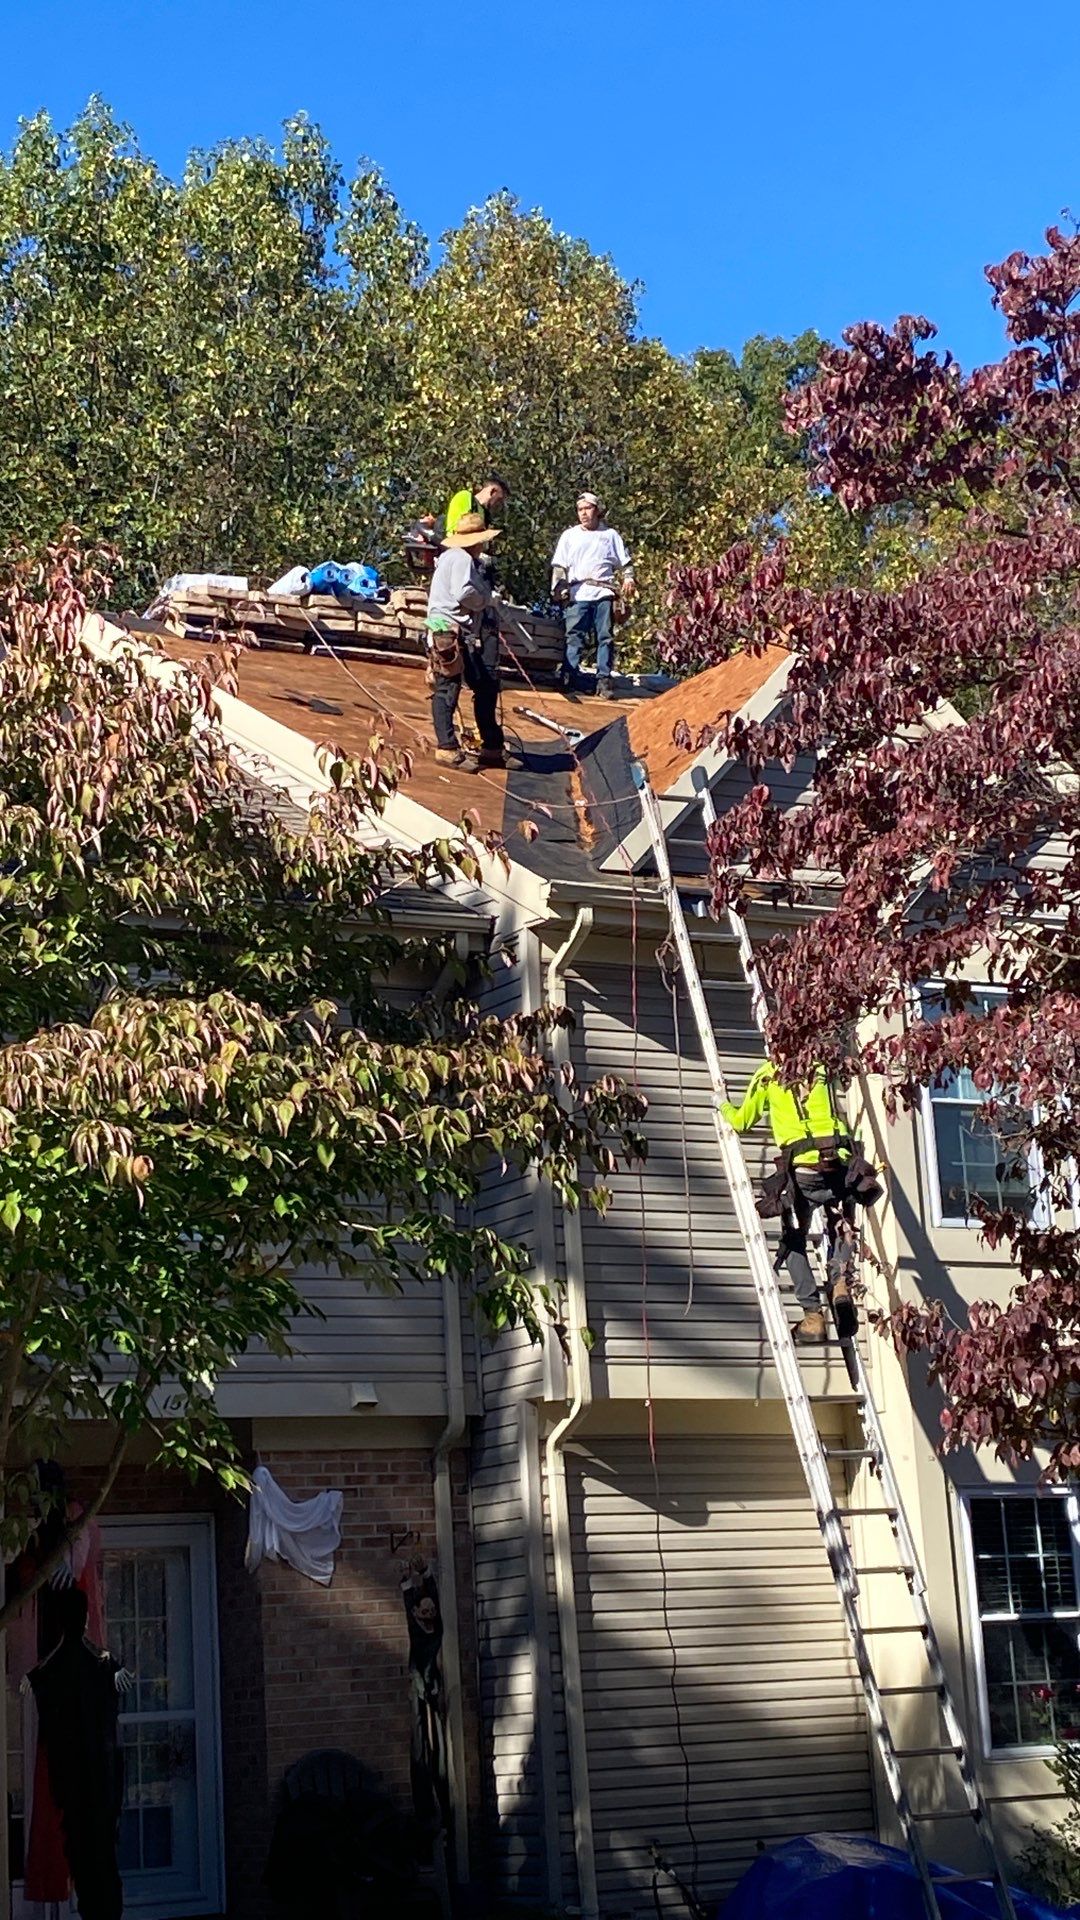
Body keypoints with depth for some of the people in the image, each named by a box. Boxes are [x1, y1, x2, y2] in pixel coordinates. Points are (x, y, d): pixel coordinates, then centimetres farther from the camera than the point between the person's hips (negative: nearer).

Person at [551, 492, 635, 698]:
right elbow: (559, 566, 11)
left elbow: (625, 562, 18)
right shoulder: (569, 535, 17)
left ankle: (604, 680, -2)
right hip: (577, 594, -1)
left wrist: (628, 578, 2)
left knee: (605, 637, -3)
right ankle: (569, 679, -9)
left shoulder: (610, 535, 18)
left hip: (603, 593, 1)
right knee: (575, 637, -7)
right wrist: (559, 588, -1)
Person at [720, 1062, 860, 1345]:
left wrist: (724, 1106, 44)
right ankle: (841, 1280, -7)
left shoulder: (768, 1075, 12)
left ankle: (813, 1315, 4)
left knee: (794, 1242, 16)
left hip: (803, 1167, -2)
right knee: (841, 1233, 23)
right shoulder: (821, 1069, 17)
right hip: (841, 1162, 2)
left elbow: (742, 1121, 23)